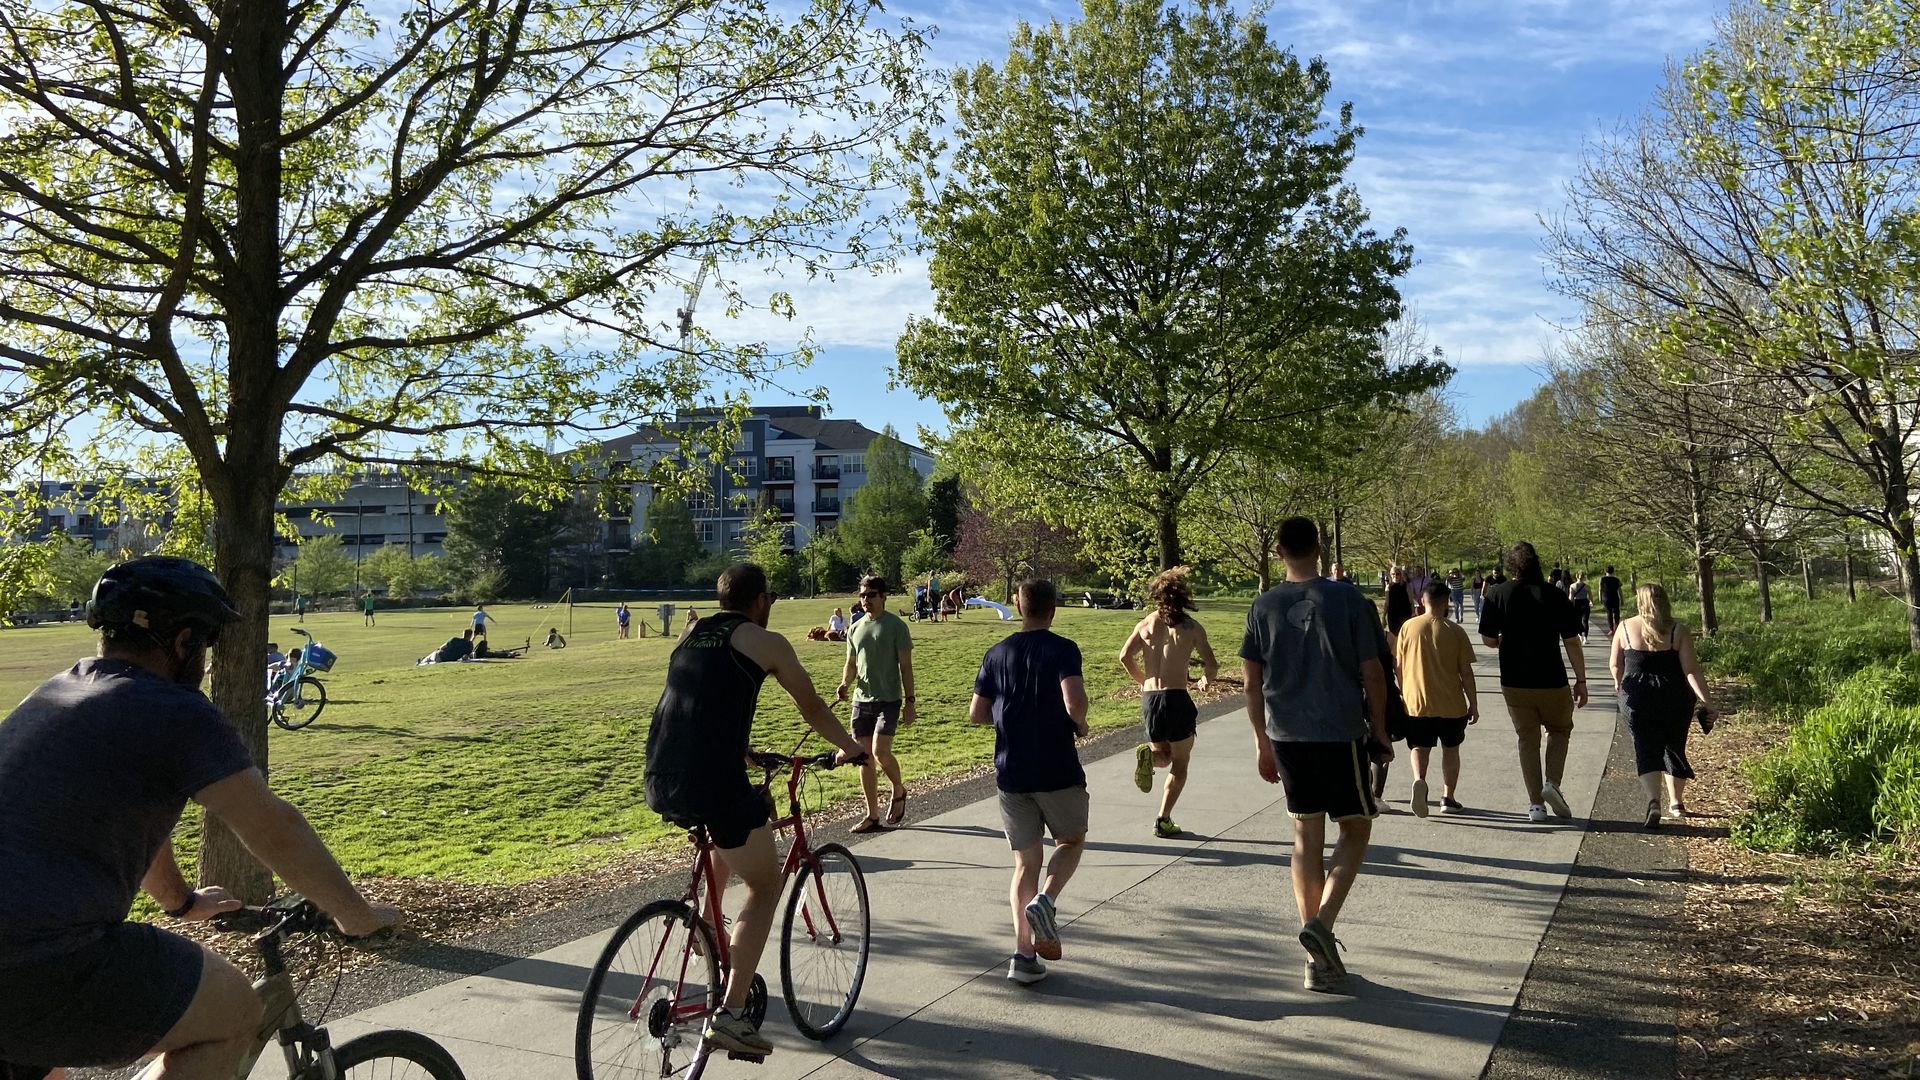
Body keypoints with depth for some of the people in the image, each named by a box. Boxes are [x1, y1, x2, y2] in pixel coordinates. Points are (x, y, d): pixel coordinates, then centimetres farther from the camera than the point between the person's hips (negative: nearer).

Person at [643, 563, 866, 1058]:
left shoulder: (690, 636, 21)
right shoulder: (766, 642, 3)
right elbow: (812, 707, 12)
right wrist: (849, 747, 30)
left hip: (659, 785, 7)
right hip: (712, 784, -7)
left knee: (733, 826, 37)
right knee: (765, 887, 9)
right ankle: (730, 1013, 1)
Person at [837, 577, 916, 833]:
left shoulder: (896, 626, -5)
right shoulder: (856, 629, 11)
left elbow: (906, 666, -4)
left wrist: (909, 702, -8)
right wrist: (845, 684, -3)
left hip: (888, 699, -5)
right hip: (861, 700, 6)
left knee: (880, 753, -18)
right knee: (864, 758, 6)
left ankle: (898, 791, 12)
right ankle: (872, 815, 15)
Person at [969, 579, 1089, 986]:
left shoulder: (996, 654, 5)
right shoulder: (1062, 649, -8)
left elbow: (976, 714, 5)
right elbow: (1074, 700, -24)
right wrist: (1079, 724, -3)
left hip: (1010, 773, 4)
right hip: (1057, 770, -3)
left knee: (1025, 862, 10)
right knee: (1071, 841, 20)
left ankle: (1024, 954, 1)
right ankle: (1045, 900, -7)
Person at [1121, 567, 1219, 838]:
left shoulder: (1146, 624, 7)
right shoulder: (1192, 627, -1)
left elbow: (1125, 656, -2)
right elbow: (1211, 666, -6)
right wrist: (1206, 681, 17)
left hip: (1149, 698, 3)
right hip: (1176, 698, -3)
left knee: (1164, 757, 23)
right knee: (1180, 763, 13)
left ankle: (1148, 754, -12)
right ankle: (1163, 820, 5)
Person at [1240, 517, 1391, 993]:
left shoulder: (1264, 606, 1)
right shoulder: (1346, 599, -7)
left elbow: (1252, 682, 3)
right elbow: (1372, 673, -5)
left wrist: (1262, 741, 14)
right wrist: (1380, 734, 7)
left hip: (1286, 736, 3)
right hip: (1340, 733, -3)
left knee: (1307, 836, 11)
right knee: (1355, 828, 13)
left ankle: (1318, 959, 14)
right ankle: (1322, 921, -7)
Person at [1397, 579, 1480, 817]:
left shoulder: (1408, 627, -3)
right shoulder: (1455, 631, -7)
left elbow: (1399, 665, 4)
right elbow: (1466, 671, -5)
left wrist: (1402, 692, 19)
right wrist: (1473, 703, 5)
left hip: (1415, 701, 0)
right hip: (1450, 704, 0)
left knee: (1419, 747, 9)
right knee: (1450, 749, 16)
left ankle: (1419, 780, -18)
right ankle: (1448, 798, 20)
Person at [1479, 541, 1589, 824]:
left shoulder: (1498, 595, -5)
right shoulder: (1556, 596, -6)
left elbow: (1488, 639, -4)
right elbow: (1572, 642, -5)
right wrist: (1581, 680, 3)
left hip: (1515, 683, 1)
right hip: (1551, 681, -1)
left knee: (1527, 739, 12)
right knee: (1560, 730, 22)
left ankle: (1535, 803, 11)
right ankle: (1552, 783, 2)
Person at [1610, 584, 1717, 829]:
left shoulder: (1625, 628, -2)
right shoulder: (1678, 631, -5)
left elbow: (1614, 664, 6)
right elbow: (1692, 670, -11)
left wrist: (1619, 683, 26)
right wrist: (1707, 702, -10)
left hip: (1638, 698, -1)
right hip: (1675, 699, 1)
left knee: (1646, 750, -1)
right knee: (1674, 748, 18)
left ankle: (1653, 800, -22)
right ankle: (1676, 803, 28)